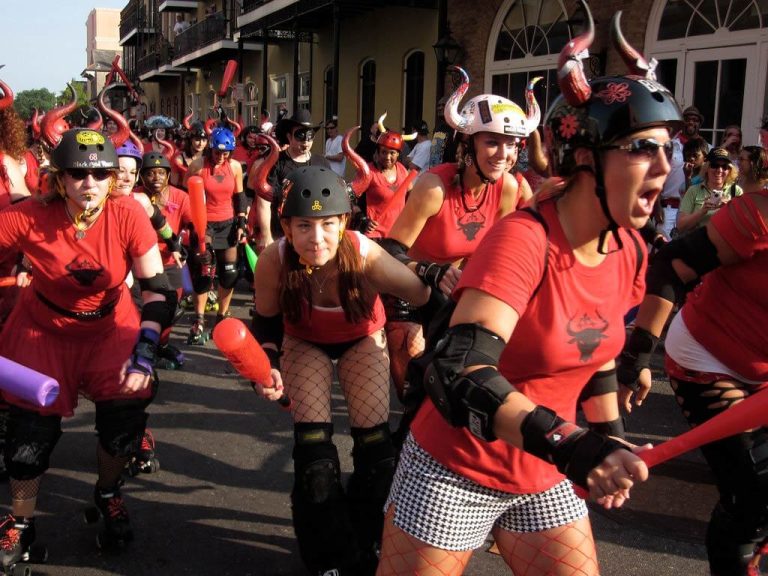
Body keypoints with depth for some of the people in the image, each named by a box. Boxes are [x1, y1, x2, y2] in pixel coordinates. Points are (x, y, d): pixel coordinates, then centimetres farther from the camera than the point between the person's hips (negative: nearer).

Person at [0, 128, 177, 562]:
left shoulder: (128, 216, -23)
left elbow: (159, 290, -21)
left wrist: (144, 353, -30)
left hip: (110, 326, 0)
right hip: (44, 328, 0)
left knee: (127, 412, -11)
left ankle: (108, 494, 22)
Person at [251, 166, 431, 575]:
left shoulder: (367, 257, -38)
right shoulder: (273, 261, -33)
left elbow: (427, 298, -29)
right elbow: (266, 322, -15)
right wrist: (269, 365, -29)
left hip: (362, 339, 0)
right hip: (304, 342, 1)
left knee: (374, 441, -4)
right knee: (312, 441, -9)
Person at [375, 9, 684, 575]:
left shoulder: (630, 252, -2)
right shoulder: (524, 238, -26)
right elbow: (458, 374, -37)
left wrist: (610, 441, 9)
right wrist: (569, 443, -46)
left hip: (544, 482, 7)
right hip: (455, 477, -6)